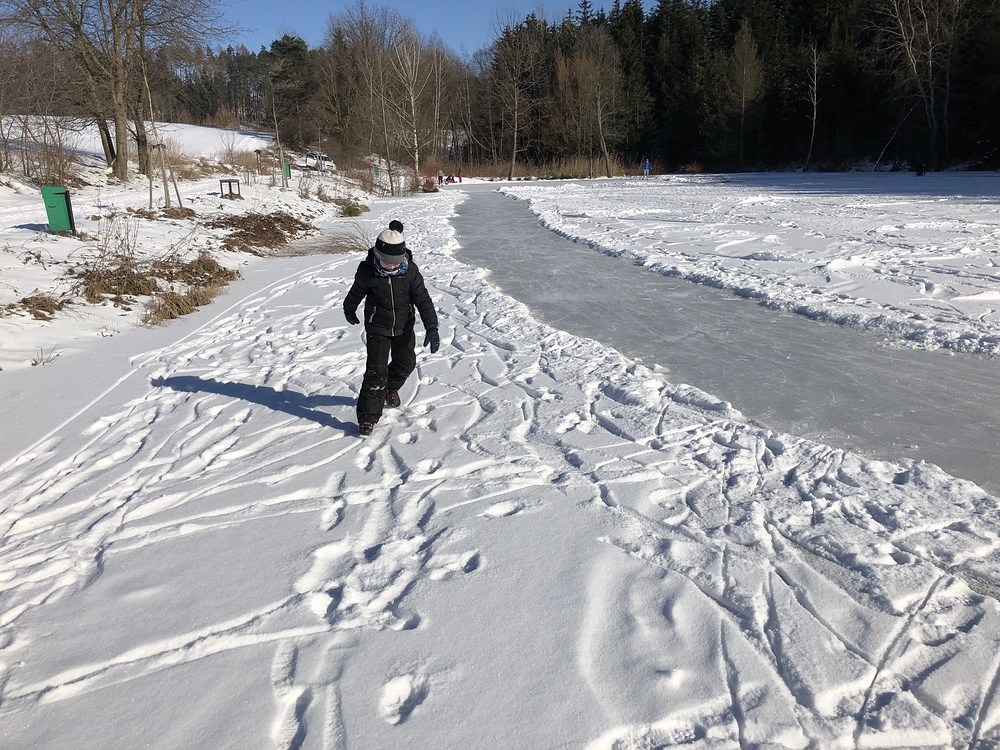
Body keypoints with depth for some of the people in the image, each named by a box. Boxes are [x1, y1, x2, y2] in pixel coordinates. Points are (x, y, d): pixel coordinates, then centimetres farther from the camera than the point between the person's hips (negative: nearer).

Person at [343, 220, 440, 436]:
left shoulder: (410, 271, -17)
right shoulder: (367, 271, -18)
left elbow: (423, 299, -13)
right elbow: (356, 293, 2)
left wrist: (432, 327, -21)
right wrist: (349, 311, 19)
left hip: (404, 327, 3)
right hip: (378, 328, -3)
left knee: (406, 364, 17)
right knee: (376, 370, -9)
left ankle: (390, 388, 49)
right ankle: (368, 416, -1)